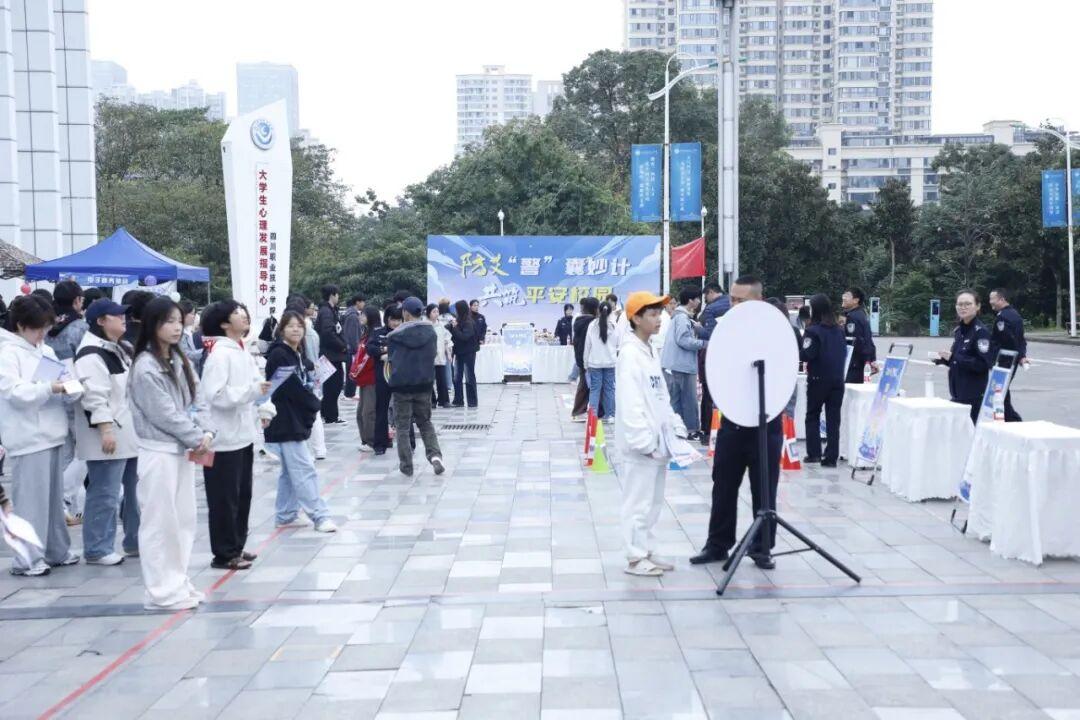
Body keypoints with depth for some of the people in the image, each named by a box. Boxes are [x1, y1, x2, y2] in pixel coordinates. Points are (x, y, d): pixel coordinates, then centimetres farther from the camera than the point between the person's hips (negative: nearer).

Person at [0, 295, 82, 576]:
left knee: (53, 496, 14)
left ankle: (56, 551, 23)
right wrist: (49, 388, -26)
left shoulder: (46, 351, 16)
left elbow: (61, 388, 21)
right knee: (30, 499, -7)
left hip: (50, 434, 8)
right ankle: (26, 559, -1)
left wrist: (70, 389, -1)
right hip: (29, 438, -8)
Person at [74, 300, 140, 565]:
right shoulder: (91, 354, -16)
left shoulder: (121, 349, 15)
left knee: (135, 490, 15)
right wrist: (105, 429, -26)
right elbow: (94, 396, -22)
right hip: (108, 436, -10)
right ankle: (97, 549, 5)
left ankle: (136, 541, 26)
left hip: (129, 433, 10)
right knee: (105, 494, -5)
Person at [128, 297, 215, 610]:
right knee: (160, 522, -1)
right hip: (159, 453, -8)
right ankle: (162, 591, 6)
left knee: (184, 519, 12)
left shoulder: (179, 361, 10)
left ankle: (178, 583, 22)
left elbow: (195, 399, 8)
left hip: (184, 450, 8)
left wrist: (206, 432, -8)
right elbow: (165, 414, -17)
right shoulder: (145, 368, -14)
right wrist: (196, 439, -10)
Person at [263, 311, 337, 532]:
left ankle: (285, 517, 21)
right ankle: (320, 516, -4)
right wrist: (314, 405, -6)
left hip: (298, 420, 9)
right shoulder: (278, 355, -13)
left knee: (291, 471, 14)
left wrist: (311, 408, -1)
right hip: (285, 422, -9)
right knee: (304, 470, -7)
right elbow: (290, 387, -18)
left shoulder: (300, 356, 13)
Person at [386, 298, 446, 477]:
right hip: (424, 384, 3)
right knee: (425, 422, 18)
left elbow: (391, 360, 0)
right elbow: (433, 355, 8)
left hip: (401, 384, -3)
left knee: (402, 426, 9)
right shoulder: (431, 332, -1)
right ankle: (435, 454, -1)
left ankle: (406, 466, 9)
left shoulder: (394, 335, -9)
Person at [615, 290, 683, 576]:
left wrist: (676, 427, 11)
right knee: (638, 502, -2)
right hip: (640, 445, -9)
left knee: (653, 501, 15)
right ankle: (635, 558, 7)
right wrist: (644, 441, -22)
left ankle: (646, 551, 25)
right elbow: (630, 404, -20)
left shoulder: (651, 352, 14)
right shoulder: (630, 354, -15)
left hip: (657, 442, 9)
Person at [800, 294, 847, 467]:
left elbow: (806, 355, -18)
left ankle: (814, 453, 9)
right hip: (837, 379, 4)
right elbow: (844, 352, 14)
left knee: (812, 416, 12)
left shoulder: (813, 331, -12)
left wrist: (795, 352, 0)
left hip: (818, 379, -4)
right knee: (833, 419, 5)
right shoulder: (839, 330, 7)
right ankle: (831, 457, 4)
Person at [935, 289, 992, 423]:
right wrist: (945, 359, 3)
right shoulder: (958, 331, 11)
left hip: (975, 397, -7)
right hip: (957, 394, 7)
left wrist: (953, 358, -23)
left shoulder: (981, 332, -12)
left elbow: (983, 364, -20)